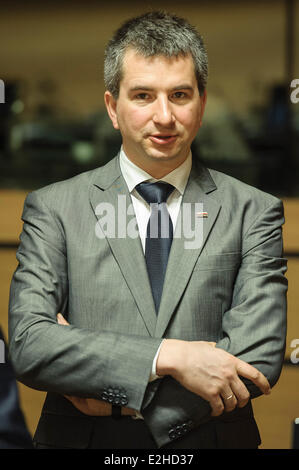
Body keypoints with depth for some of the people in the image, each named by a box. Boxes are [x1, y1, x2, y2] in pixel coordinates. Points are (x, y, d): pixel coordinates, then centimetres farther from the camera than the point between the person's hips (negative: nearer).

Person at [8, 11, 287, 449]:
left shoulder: (254, 212, -4)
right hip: (82, 440, 0)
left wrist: (116, 395, -17)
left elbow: (258, 360, -14)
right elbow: (29, 345, -16)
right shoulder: (53, 209, -5)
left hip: (213, 442, 0)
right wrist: (168, 356, -25)